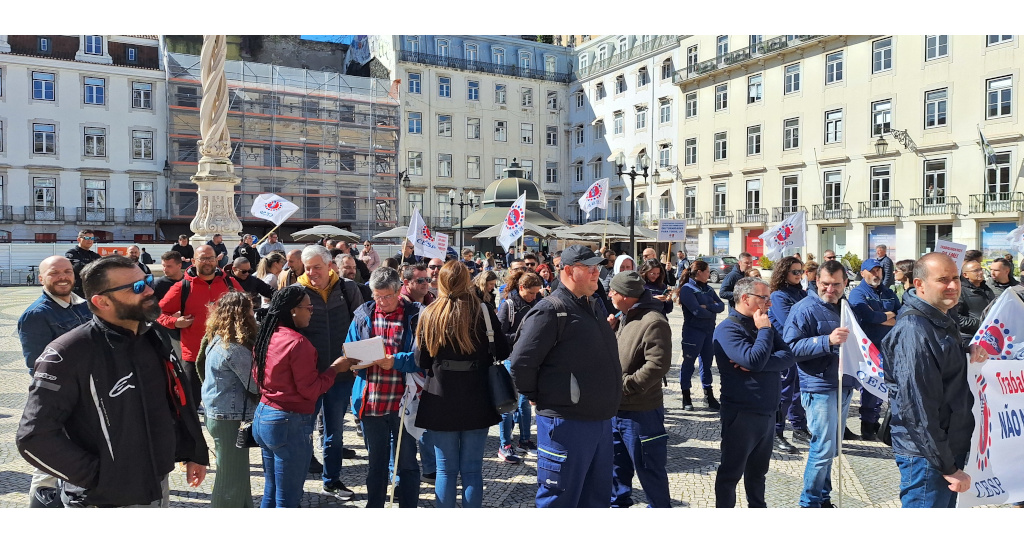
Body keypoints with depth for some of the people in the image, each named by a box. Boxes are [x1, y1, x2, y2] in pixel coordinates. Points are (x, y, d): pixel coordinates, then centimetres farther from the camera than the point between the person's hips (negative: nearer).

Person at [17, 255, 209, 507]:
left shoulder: (155, 338, 1)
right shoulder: (70, 354, -19)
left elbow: (178, 400, 11)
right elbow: (34, 437, -20)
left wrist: (194, 453, 11)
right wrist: (96, 477, -19)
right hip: (104, 500, -6)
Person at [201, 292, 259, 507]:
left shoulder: (217, 341, 6)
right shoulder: (235, 348, -23)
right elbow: (255, 385, -20)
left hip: (217, 415, 10)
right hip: (231, 419, -10)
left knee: (238, 474, 22)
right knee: (232, 478, 3)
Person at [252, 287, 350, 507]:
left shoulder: (266, 337, 6)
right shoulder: (298, 342, -20)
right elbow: (310, 389, -17)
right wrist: (334, 368, -5)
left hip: (263, 416, 9)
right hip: (290, 424, -9)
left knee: (271, 493, 21)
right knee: (287, 500, 3)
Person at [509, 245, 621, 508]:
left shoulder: (594, 306, 11)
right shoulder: (551, 311, -17)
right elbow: (522, 362, -21)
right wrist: (540, 398, -8)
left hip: (600, 420, 9)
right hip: (566, 424, -9)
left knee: (597, 496, 21)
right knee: (560, 498, 5)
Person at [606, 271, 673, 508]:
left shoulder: (653, 322, -20)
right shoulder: (622, 318, 11)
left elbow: (657, 365, -27)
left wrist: (624, 385, -24)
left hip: (640, 412, -9)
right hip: (616, 408, 9)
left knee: (648, 469, 5)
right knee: (617, 463, 23)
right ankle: (619, 502, 40)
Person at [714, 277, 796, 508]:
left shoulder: (765, 325, 9)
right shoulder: (728, 329, -15)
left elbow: (788, 357, -3)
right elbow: (754, 360, -28)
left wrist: (756, 364, -18)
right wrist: (764, 331, -15)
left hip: (768, 411, 8)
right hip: (741, 413, -8)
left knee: (758, 469, 22)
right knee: (731, 471, 6)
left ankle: (757, 506, 37)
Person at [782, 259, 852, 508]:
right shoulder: (805, 308, -11)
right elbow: (792, 347, -20)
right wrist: (828, 341, -31)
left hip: (844, 387, 8)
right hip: (820, 388, -7)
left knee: (830, 448, 16)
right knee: (823, 448, -5)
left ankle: (823, 496, 28)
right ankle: (810, 502, 9)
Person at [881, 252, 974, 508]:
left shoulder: (943, 322, 10)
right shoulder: (915, 332, -22)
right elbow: (919, 407, -24)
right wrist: (948, 467, -20)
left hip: (949, 448, 10)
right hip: (927, 457, -10)